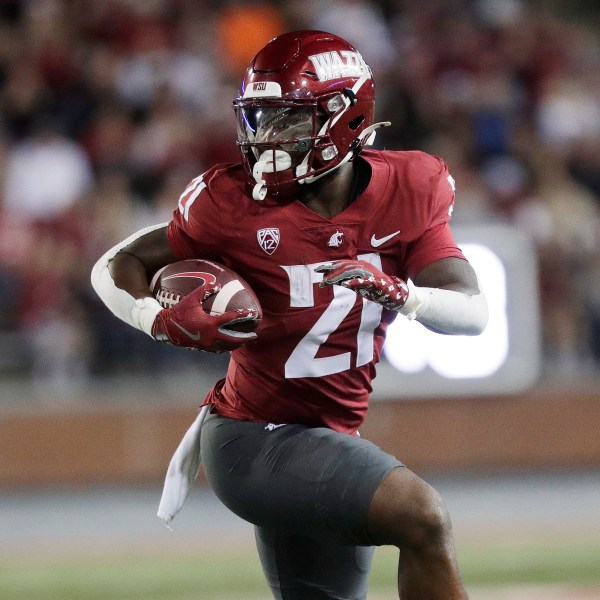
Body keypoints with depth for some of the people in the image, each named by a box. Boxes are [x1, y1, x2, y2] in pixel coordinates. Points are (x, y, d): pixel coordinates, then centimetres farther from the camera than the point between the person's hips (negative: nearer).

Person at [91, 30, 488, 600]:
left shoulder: (406, 193, -4)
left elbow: (473, 313, -11)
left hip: (330, 443, 6)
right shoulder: (237, 202, -12)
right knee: (423, 516, -25)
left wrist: (399, 294, -32)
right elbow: (116, 267, -2)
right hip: (252, 440, -6)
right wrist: (163, 321, -23)